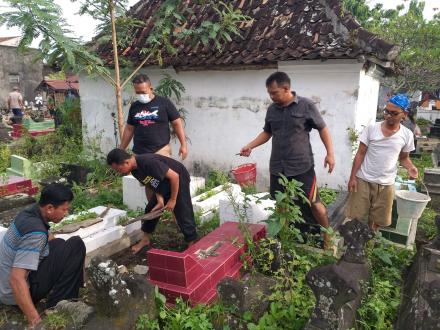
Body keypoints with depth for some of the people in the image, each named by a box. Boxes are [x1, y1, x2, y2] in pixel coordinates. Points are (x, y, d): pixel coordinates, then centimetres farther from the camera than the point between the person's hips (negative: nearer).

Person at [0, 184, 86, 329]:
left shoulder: (30, 212, -1)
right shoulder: (35, 232, -29)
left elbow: (48, 237, 18)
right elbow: (16, 279, -34)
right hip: (17, 290, -9)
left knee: (59, 244, 19)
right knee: (76, 245, -13)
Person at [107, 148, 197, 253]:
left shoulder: (148, 162, -34)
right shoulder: (135, 171, -7)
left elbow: (174, 176, -30)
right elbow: (154, 184, 0)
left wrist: (172, 200, -20)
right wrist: (160, 201, -15)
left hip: (178, 179, -8)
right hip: (164, 183, 9)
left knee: (183, 214, -9)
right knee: (151, 210, 10)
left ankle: (192, 245, 4)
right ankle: (145, 240, 26)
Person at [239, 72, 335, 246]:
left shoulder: (306, 105, -7)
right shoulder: (272, 109, 6)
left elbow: (323, 129, 0)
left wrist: (330, 153, -7)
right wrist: (250, 146, 6)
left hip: (302, 166, -4)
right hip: (277, 167, 4)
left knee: (314, 204, 2)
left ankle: (328, 236, 24)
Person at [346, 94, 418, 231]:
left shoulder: (407, 135, -2)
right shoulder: (371, 128, -7)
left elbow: (404, 158, 10)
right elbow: (360, 154, -4)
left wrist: (410, 167, -13)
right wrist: (352, 177, -8)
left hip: (386, 184, 2)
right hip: (363, 180, -1)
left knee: (377, 220, 14)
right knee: (354, 216, 6)